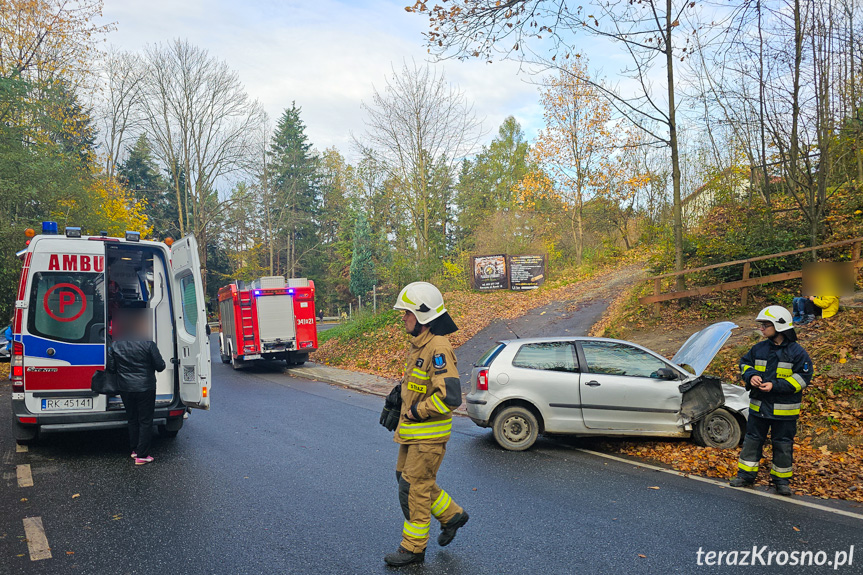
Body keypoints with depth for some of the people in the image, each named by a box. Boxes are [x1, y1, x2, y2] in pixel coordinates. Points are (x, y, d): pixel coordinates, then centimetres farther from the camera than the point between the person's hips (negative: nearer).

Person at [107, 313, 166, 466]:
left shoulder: (115, 345, -1)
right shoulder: (148, 344, -16)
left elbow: (111, 367, 3)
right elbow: (160, 366, -11)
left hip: (125, 388, 5)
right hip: (145, 388, -4)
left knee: (132, 420, 20)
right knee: (145, 421, 5)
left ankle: (134, 449, 31)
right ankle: (142, 455, 6)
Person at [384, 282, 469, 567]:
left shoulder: (438, 348, -24)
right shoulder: (418, 344, 8)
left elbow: (450, 396, -30)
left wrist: (416, 412, -21)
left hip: (428, 435, -10)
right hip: (411, 431, 10)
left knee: (414, 489, 0)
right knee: (406, 477, 20)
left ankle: (413, 548, 17)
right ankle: (452, 515, 35)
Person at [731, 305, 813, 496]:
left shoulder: (796, 351, -10)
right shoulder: (759, 348, 3)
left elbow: (803, 377, -12)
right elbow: (745, 363, 15)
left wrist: (775, 385, -20)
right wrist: (751, 376, -8)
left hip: (784, 409, -4)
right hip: (758, 405, 4)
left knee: (783, 444, 8)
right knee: (752, 440, 11)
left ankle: (781, 479, 24)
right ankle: (746, 474, 22)